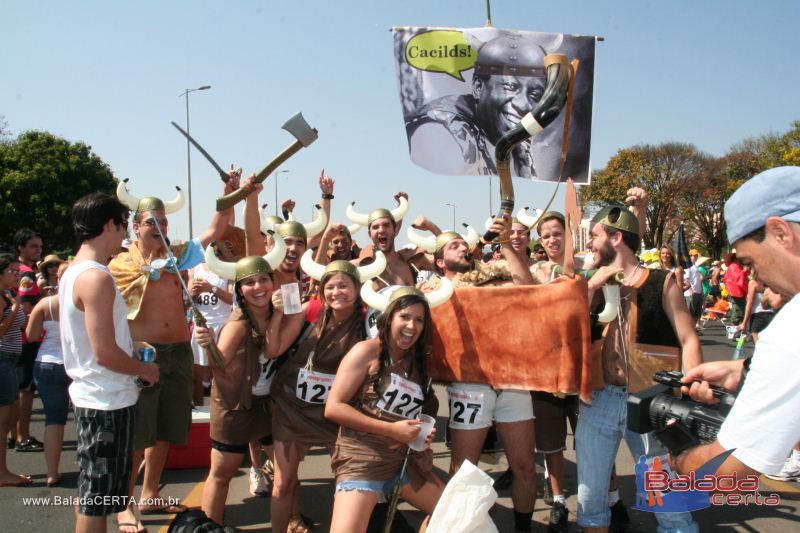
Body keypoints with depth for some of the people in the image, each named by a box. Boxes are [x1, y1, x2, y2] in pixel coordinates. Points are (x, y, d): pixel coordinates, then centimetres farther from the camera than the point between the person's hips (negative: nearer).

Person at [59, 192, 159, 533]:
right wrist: (145, 369, -8)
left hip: (89, 395, 10)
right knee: (96, 501, 2)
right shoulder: (97, 277, -21)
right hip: (108, 402, -10)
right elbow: (105, 354, -24)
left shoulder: (73, 272, 10)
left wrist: (131, 346, 16)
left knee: (90, 493, 21)